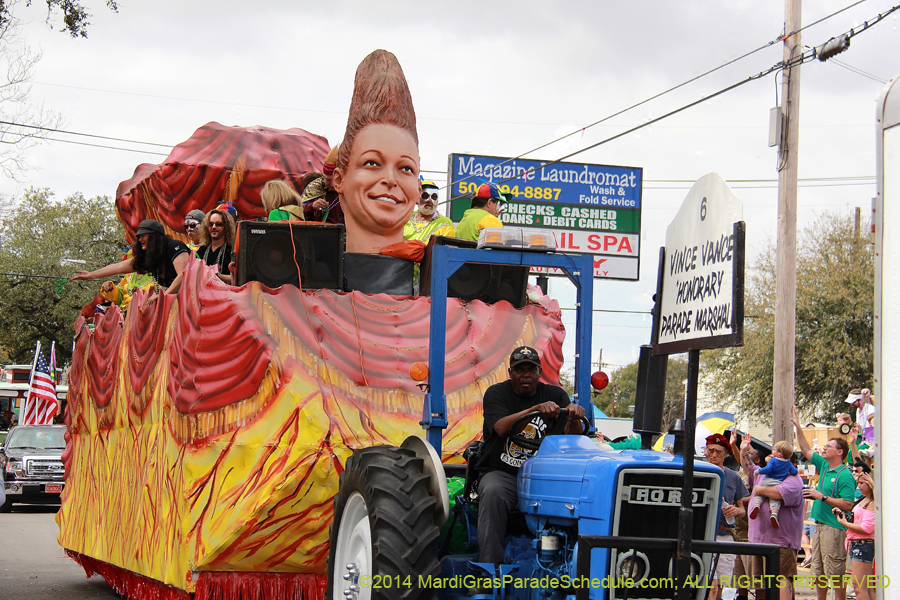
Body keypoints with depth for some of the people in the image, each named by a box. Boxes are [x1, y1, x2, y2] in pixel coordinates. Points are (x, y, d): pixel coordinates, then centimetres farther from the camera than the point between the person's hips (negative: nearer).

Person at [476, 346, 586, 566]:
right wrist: (536, 409, -32)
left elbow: (570, 438, -3)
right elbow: (501, 428, -17)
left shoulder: (555, 395, 10)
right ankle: (489, 565, -34)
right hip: (501, 473, -1)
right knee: (493, 494, -35)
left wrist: (574, 418, -27)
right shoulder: (497, 393, 4)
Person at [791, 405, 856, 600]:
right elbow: (806, 450, 23)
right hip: (820, 525, 9)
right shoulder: (824, 466, 12)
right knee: (818, 571, 12)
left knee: (835, 572, -6)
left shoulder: (845, 475, -14)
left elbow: (847, 504, -21)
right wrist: (797, 427, 18)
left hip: (834, 527, -9)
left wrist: (822, 497, -19)